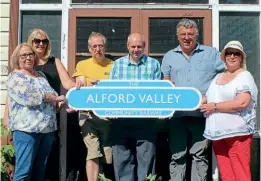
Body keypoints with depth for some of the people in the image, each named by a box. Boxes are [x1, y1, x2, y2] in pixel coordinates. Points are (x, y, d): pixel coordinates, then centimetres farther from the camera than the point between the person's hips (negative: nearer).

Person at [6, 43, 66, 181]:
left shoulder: (41, 76, 19)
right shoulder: (15, 77, -2)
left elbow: (53, 97, 23)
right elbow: (29, 97, -16)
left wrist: (60, 103, -1)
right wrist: (56, 98, -6)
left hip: (47, 128, 7)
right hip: (26, 129, -7)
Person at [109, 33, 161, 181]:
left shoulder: (154, 64, 6)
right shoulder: (117, 64, 10)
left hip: (146, 119, -1)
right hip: (121, 119, 2)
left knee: (146, 156, 3)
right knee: (122, 157, 7)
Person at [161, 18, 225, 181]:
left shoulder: (211, 53, 9)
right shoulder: (169, 56, 15)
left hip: (202, 113, -1)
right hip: (177, 113, 2)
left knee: (200, 154, 4)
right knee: (177, 155, 5)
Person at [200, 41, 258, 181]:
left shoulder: (245, 76, -5)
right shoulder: (218, 77, 18)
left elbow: (242, 102, -19)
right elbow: (210, 97, 27)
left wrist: (214, 107, -14)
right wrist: (201, 102, 4)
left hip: (237, 133, -7)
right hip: (218, 133, 7)